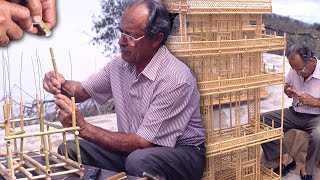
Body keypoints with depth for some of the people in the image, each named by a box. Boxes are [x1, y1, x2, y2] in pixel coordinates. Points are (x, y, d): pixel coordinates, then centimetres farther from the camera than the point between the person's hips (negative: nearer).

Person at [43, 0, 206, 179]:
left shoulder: (175, 79, -26)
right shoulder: (121, 64, -3)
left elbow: (142, 143, -25)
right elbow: (82, 91, 12)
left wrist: (83, 127, -25)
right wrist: (62, 85, -11)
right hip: (133, 147, 6)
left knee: (138, 161, -37)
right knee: (68, 150, -9)